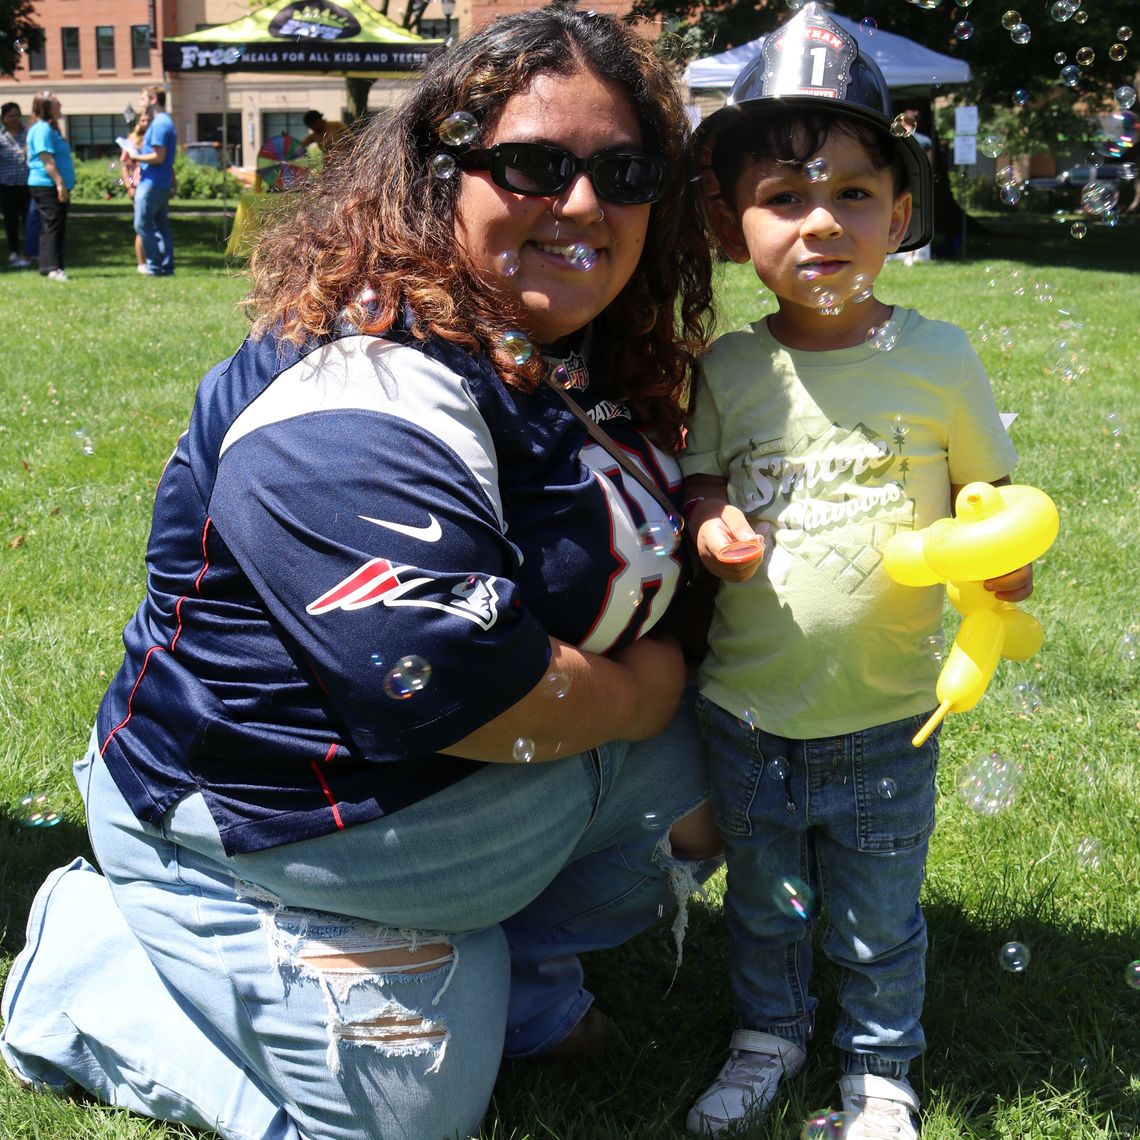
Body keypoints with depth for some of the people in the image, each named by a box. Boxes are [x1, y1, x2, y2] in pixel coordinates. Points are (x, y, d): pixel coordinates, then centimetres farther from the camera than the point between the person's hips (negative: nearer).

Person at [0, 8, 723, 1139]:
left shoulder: (598, 366, 1)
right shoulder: (358, 412, -31)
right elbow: (462, 693, -34)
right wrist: (645, 688, -16)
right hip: (271, 822, -9)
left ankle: (503, 977, 18)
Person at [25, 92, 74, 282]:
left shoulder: (50, 128, 19)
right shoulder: (42, 129, -13)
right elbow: (46, 158, -21)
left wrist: (64, 184, 24)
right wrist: (59, 183, -25)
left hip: (56, 187, 10)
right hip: (47, 186, -10)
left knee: (57, 228, 11)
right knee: (52, 227, -13)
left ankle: (52, 268, 15)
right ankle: (52, 268, -16)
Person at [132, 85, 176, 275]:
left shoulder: (159, 124, -16)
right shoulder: (166, 122, 17)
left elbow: (159, 157, -22)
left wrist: (136, 157, -12)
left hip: (152, 183, -10)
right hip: (163, 183, 10)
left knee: (142, 224, -6)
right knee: (161, 225, 11)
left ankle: (155, 266, -6)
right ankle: (167, 266, 12)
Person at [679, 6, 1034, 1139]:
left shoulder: (936, 357, -10)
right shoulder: (728, 370, -6)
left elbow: (989, 492, 1)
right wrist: (711, 527, -16)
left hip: (883, 719, -1)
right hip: (743, 712, 2)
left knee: (880, 923, 16)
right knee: (762, 904, 22)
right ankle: (768, 1035, 48)